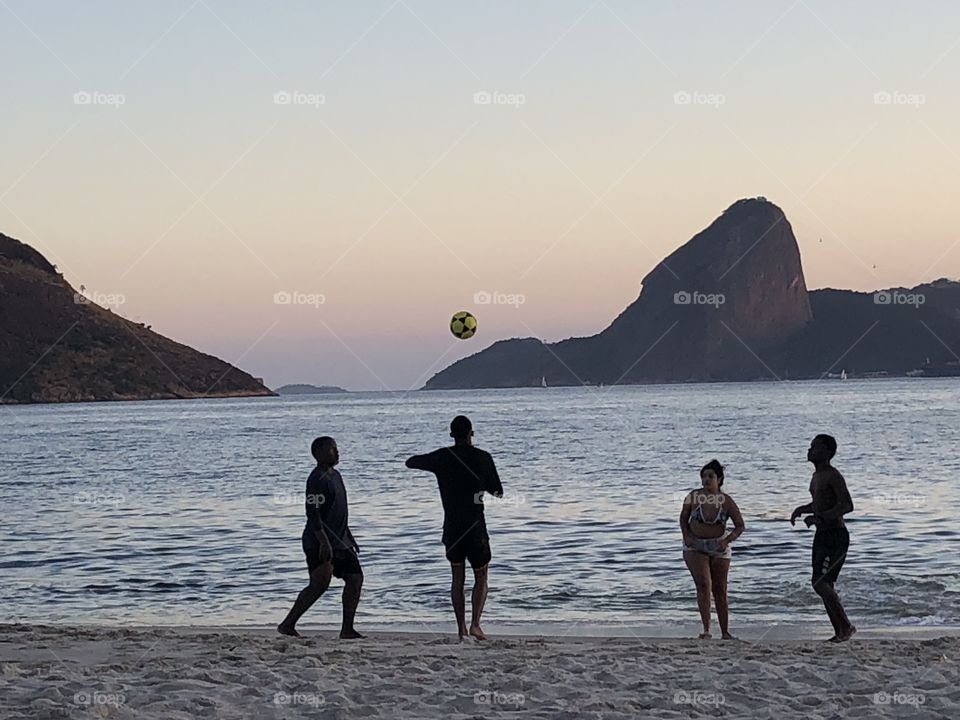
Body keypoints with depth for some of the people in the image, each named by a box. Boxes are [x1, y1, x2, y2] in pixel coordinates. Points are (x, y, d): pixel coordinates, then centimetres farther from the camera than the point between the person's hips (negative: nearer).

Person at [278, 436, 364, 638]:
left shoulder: (335, 475, 16)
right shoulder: (317, 479, -14)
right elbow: (313, 514, -21)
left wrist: (349, 539, 24)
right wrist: (324, 542, -26)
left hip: (340, 540, 9)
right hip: (320, 541, -9)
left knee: (355, 578, 2)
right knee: (319, 584, -14)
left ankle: (347, 629, 5)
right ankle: (287, 625, -5)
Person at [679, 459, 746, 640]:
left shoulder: (726, 501, -12)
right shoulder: (693, 496, -11)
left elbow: (740, 526, -5)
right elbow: (683, 518, 5)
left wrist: (727, 540, -20)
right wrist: (686, 536, -10)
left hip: (719, 547, 1)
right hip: (695, 546, -1)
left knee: (720, 590, 6)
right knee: (703, 584, -19)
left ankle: (725, 633, 15)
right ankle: (706, 630, -21)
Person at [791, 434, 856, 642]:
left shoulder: (833, 476, -15)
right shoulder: (817, 476, 16)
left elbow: (847, 505, -25)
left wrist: (819, 517, -29)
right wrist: (801, 509, 13)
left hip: (836, 536, -10)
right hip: (822, 535, 10)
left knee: (821, 584, -15)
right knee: (824, 586, 8)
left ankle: (846, 626, -5)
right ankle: (840, 632, 13)